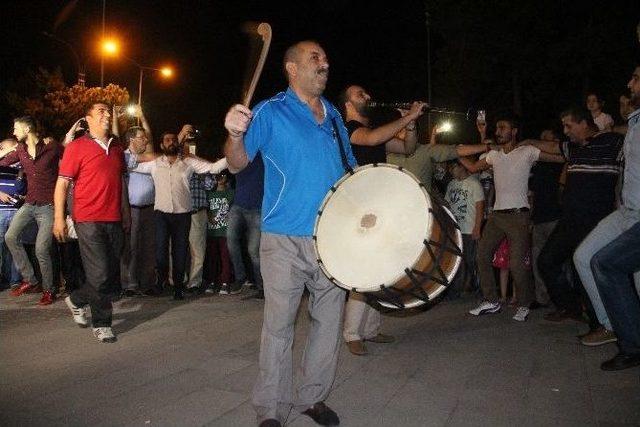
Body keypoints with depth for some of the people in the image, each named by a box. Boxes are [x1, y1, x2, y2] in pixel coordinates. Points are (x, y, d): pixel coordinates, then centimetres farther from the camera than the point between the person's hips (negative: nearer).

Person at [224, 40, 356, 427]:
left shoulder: (334, 116, 14)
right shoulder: (270, 112, -1)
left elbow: (350, 170, 21)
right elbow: (239, 163, -8)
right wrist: (236, 135, -29)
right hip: (285, 239, -5)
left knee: (329, 321, 11)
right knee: (278, 325, 1)